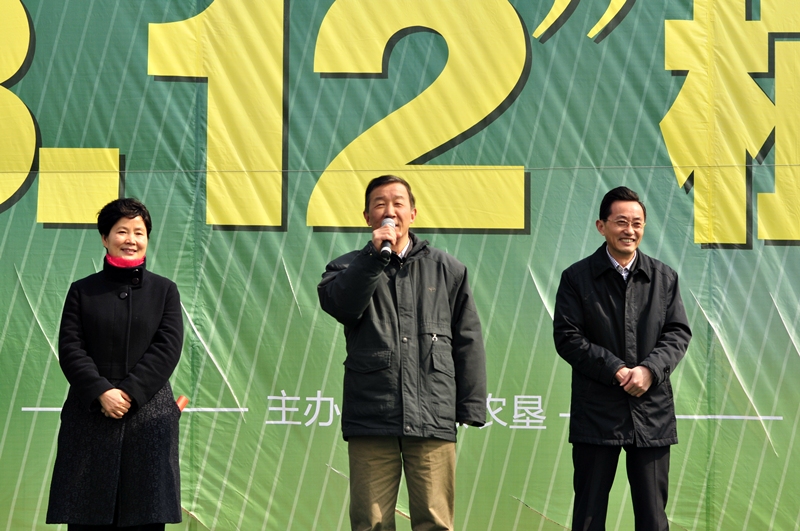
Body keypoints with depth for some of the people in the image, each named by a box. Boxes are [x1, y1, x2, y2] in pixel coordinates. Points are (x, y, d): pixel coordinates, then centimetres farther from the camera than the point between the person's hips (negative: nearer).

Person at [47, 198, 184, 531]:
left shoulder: (164, 290, 9)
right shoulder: (82, 291, 9)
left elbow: (167, 348, -2)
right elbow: (70, 347, -1)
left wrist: (130, 392, -14)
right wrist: (102, 392, -15)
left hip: (149, 413, 0)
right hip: (90, 415, 0)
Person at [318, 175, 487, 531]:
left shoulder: (447, 270, 14)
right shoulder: (349, 269, 14)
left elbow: (468, 341, 12)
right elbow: (339, 304, -9)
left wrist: (471, 408, 4)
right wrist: (375, 253, -15)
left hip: (433, 419, 0)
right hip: (371, 419, 0)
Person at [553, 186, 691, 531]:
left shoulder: (664, 278, 10)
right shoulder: (576, 278, 1)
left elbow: (678, 333, 5)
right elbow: (567, 337, -6)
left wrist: (650, 369, -14)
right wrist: (616, 370, -16)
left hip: (652, 414, 2)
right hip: (596, 413, -2)